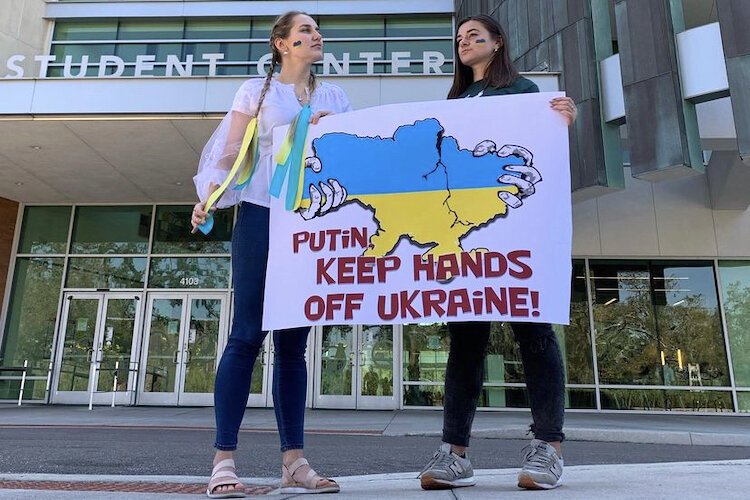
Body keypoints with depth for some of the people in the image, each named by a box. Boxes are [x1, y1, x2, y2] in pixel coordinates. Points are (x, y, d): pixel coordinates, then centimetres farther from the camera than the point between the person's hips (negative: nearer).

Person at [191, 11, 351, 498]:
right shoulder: (257, 90, 11)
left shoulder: (334, 96, 21)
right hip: (262, 215, -3)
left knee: (294, 340, 2)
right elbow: (229, 152, 4)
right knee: (248, 333, -8)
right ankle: (224, 459, -1)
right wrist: (208, 198, -11)